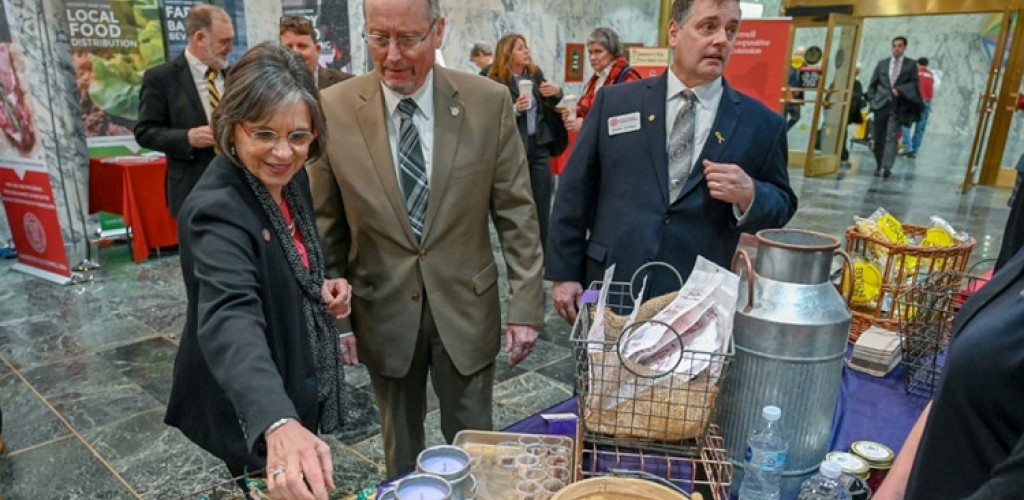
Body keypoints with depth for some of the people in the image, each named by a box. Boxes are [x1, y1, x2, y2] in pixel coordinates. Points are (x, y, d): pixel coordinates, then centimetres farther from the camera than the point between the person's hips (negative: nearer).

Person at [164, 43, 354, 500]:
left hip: (300, 385, 8)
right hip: (253, 411, -7)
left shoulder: (290, 176, -5)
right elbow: (230, 318, -46)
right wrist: (279, 424, -62)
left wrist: (323, 290, -9)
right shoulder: (217, 209, -29)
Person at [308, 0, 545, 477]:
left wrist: (525, 305, -5)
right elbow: (326, 226, 1)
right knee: (400, 448, 21)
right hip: (383, 313, 1)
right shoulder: (333, 109, -8)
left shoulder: (489, 103, -9)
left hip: (466, 308, 0)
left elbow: (516, 213, -4)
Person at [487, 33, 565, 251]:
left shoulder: (536, 73, 8)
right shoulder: (496, 83, -7)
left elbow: (548, 106, 18)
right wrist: (514, 110, -23)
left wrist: (556, 93, -2)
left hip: (539, 146, 5)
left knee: (542, 204, 8)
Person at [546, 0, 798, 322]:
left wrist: (750, 194, -14)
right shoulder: (615, 102, 2)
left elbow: (783, 205, 9)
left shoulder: (762, 123, 2)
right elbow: (576, 191, 2)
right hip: (611, 289, 0)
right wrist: (564, 273, -1)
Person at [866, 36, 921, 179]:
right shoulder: (882, 63, 14)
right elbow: (872, 84, 15)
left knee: (891, 137, -14)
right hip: (880, 104, 3)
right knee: (878, 138, 5)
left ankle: (887, 167, -22)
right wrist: (872, 100, 3)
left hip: (897, 106, -2)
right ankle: (878, 166, 16)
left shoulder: (911, 65, 7)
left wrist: (899, 90, -12)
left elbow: (914, 84, 3)